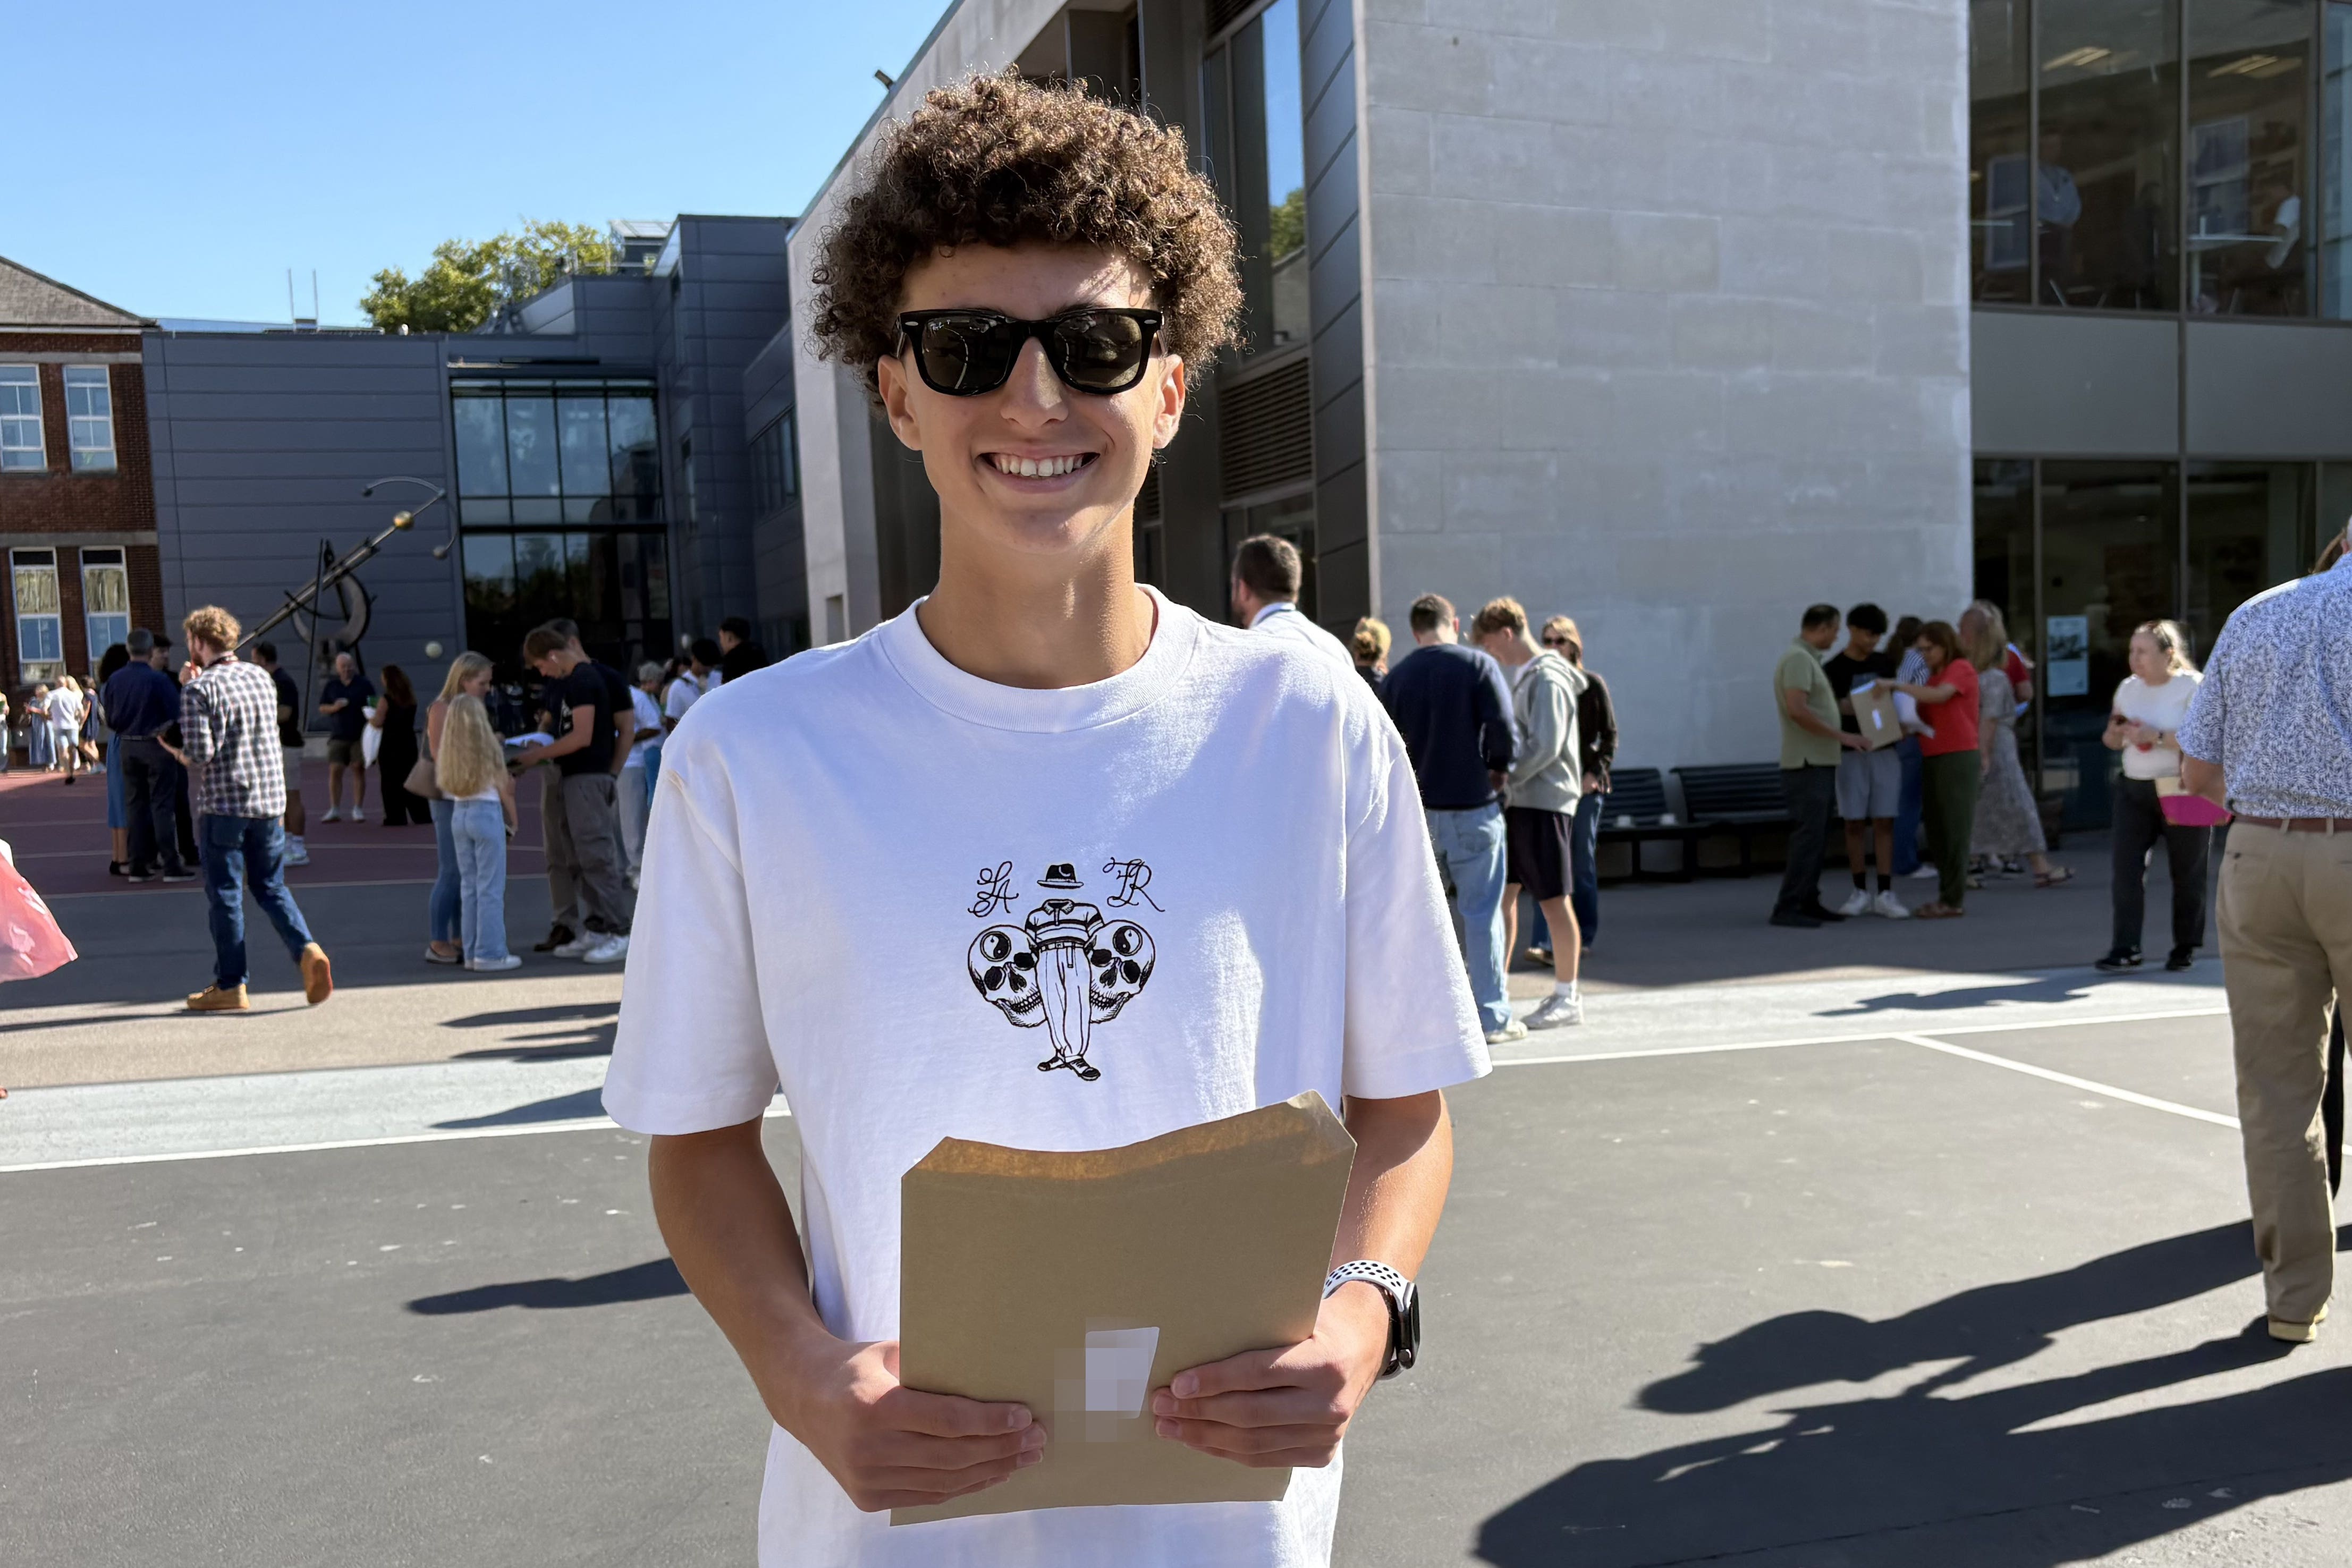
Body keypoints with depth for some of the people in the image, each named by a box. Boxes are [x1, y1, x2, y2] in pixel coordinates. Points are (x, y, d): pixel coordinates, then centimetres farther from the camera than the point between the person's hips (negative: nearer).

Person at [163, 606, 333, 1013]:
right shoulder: (262, 679, 9)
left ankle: (230, 986, 10)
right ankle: (308, 950, -8)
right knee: (271, 887, 14)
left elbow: (200, 754, -17)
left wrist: (180, 756, 7)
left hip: (224, 803, -5)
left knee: (225, 893, 4)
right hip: (270, 800, 5)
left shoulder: (199, 689, -11)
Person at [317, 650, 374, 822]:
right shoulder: (330, 686, 8)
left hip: (360, 735, -1)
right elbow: (322, 707, 11)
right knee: (335, 770, -5)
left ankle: (358, 809, 4)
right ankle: (335, 810, 1)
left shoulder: (365, 684, 4)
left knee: (359, 769, -2)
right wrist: (334, 708, -9)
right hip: (338, 736, 1)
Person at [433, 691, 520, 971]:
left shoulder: (448, 751, 5)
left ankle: (472, 952, 15)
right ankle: (491, 954, -1)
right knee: (491, 889, -1)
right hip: (487, 814, -6)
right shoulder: (489, 748, -9)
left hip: (458, 814, 6)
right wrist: (514, 822, 8)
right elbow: (504, 790, -4)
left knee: (470, 887, 13)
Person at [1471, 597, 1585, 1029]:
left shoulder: (1548, 680, -13)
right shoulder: (1519, 675, 15)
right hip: (1516, 801, 9)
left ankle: (1567, 997, 8)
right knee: (1503, 893, 8)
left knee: (1553, 900, -1)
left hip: (1544, 801, -9)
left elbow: (1545, 747, -22)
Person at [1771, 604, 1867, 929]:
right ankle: (1787, 908, -10)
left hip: (1820, 763, 10)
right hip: (1807, 764, -10)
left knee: (1818, 836, 12)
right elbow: (1797, 710, -24)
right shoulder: (1798, 658, -14)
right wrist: (1841, 736, -20)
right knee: (1808, 836, -11)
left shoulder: (1809, 659, 18)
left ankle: (1808, 902, 17)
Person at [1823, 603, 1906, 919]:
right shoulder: (1833, 669, -1)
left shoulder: (1886, 662, 9)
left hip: (1885, 751, 2)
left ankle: (1885, 894, 2)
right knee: (1855, 823, 2)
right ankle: (1861, 893, 11)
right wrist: (1845, 707, -23)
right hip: (1852, 753, -2)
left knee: (1884, 822, 0)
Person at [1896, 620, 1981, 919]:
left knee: (1954, 830, -7)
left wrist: (1898, 685, -20)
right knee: (1935, 830, 9)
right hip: (1932, 759, 8)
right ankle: (1946, 893, 15)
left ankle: (1954, 900, -5)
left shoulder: (1961, 669, -4)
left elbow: (1939, 696, -22)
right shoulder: (1934, 676, 20)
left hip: (1957, 758, -8)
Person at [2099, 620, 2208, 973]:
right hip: (2134, 790, 5)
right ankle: (2125, 948, -4)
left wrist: (2157, 736, -23)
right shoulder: (2128, 688, 12)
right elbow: (2113, 743, 19)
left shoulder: (2193, 687, -7)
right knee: (2125, 867, -5)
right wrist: (2116, 731, -3)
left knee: (2186, 874, 5)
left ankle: (2186, 947, 19)